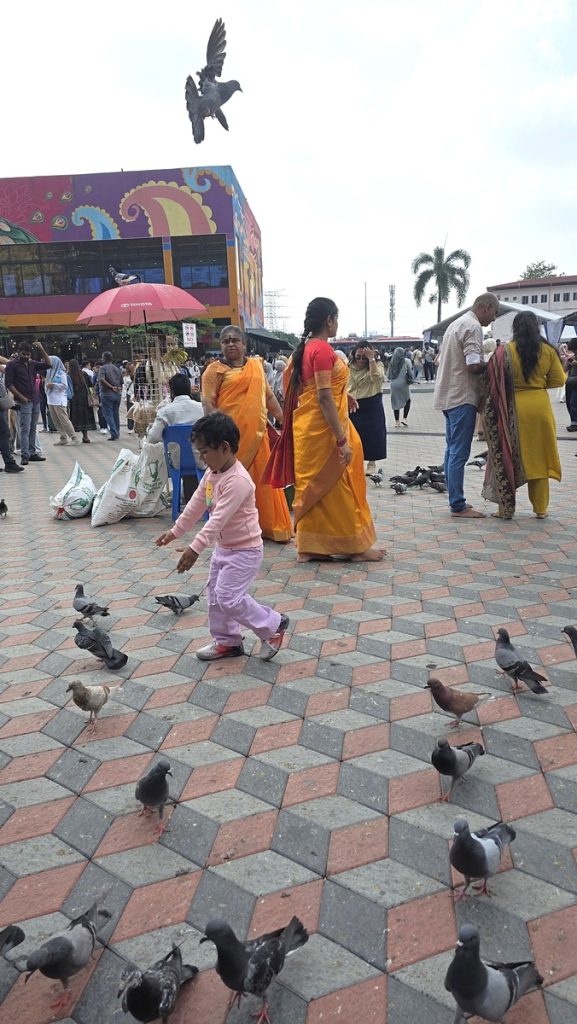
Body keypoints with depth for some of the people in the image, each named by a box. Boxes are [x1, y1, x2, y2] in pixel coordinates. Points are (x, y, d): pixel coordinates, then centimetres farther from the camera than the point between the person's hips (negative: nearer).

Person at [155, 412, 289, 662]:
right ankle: (227, 641, 30)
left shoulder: (237, 480, -27)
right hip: (223, 546, 10)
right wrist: (175, 531, 16)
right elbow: (196, 505, 12)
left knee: (229, 598, -11)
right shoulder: (211, 473, 3)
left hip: (244, 550, -10)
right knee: (215, 594, 15)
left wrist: (196, 548, -35)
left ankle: (274, 625, 6)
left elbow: (219, 519, -32)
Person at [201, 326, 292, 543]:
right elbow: (207, 403, -7)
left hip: (258, 434, 5)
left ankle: (270, 526, 20)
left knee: (263, 481, 9)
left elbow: (268, 396, 22)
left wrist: (283, 419, 19)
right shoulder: (215, 369, 0)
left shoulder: (256, 365, 16)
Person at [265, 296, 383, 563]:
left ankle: (310, 546, 17)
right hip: (322, 429, -9)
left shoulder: (307, 348, 13)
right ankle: (355, 546, 10)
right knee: (335, 487, -1)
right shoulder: (322, 349, -16)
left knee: (314, 486, 12)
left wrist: (341, 394, 18)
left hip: (309, 427, 9)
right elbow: (324, 399, -23)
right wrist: (342, 440, -23)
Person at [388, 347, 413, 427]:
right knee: (407, 400, 16)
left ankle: (397, 421, 9)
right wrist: (410, 379, 15)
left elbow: (389, 375, 5)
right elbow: (410, 373, -2)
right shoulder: (407, 361, -5)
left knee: (395, 402, 9)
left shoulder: (392, 362, 2)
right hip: (403, 384, -2)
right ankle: (404, 418, 5)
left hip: (394, 384, 2)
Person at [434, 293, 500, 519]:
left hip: (448, 396, 10)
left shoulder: (456, 324, 17)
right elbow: (474, 366, -22)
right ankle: (458, 506, -3)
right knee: (459, 453, -7)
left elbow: (442, 360, 19)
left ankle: (455, 501, 18)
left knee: (453, 451, 12)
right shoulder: (473, 327, -12)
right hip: (463, 398, -10)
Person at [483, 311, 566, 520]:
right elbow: (558, 380, 3)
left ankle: (506, 508, 9)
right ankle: (540, 508, 18)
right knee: (538, 457, 12)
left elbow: (493, 383, -7)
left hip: (513, 409, -2)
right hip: (540, 407, 2)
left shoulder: (504, 352, -7)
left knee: (507, 457, 8)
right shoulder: (548, 351, -2)